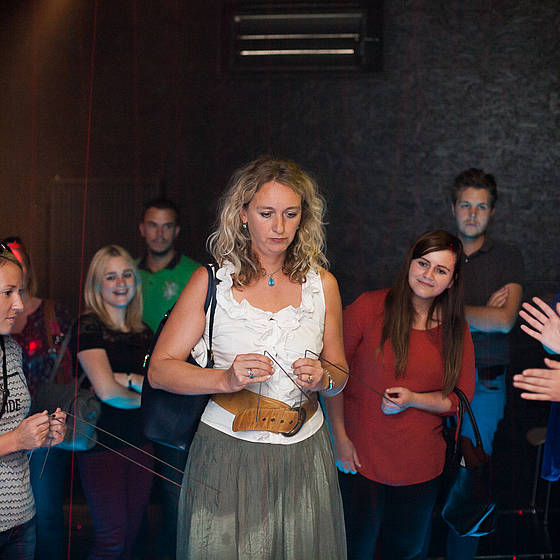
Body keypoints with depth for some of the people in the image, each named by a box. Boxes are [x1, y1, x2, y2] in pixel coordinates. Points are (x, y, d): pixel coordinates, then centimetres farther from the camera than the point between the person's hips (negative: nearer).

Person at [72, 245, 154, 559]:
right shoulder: (89, 326, -8)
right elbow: (107, 390, -19)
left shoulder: (143, 332, 11)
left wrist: (128, 378, -13)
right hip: (102, 443, -6)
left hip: (140, 442, 6)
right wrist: (144, 397, -1)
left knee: (132, 533, 10)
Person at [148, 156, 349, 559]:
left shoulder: (322, 284, 4)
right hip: (228, 455, -2)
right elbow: (160, 370, -4)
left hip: (304, 455, 2)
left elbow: (340, 373, 13)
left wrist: (322, 378, -10)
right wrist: (226, 379, -20)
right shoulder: (212, 280, -3)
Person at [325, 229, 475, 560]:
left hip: (421, 465, 3)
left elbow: (462, 396, 3)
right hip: (361, 455, -2)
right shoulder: (370, 307, -10)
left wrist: (413, 400, -14)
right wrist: (340, 437, -10)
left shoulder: (456, 329, 0)